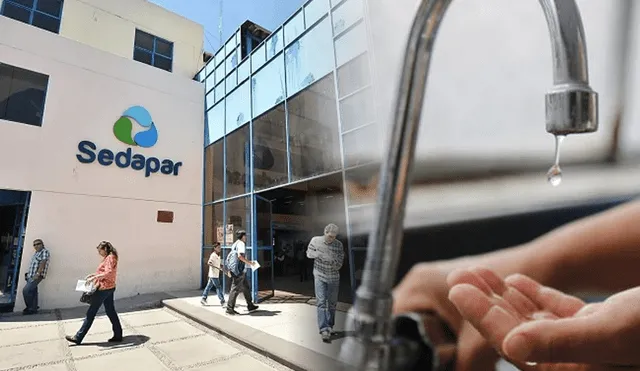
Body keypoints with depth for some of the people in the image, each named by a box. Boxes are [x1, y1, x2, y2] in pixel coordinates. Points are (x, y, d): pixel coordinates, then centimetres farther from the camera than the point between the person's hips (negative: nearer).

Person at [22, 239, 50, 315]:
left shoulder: (45, 252, -7)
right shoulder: (36, 253, 21)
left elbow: (42, 263, -17)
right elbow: (32, 265, 24)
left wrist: (38, 274, -23)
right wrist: (28, 274, 16)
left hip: (37, 276, -9)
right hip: (31, 276, 9)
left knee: (26, 290, -14)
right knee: (33, 292, 8)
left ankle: (30, 308, -3)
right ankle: (33, 309, 12)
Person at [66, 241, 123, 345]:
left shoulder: (110, 257, -15)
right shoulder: (107, 258, 17)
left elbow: (108, 273, -25)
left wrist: (94, 277, -26)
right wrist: (94, 275, 12)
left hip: (104, 288, -10)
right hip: (108, 288, 10)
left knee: (90, 313, 2)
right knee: (111, 312, 11)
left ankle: (78, 338, 13)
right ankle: (118, 335, 14)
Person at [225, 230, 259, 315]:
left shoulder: (235, 244, 19)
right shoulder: (241, 243, -10)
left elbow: (232, 256, 21)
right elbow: (240, 256, -23)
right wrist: (250, 262, -15)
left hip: (236, 270, 10)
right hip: (239, 270, -10)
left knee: (245, 287, 15)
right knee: (235, 288, -5)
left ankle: (250, 306, 22)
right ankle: (230, 308, 0)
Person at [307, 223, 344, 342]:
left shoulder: (339, 245, -11)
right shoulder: (315, 240, -9)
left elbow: (339, 265, -10)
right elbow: (308, 253, 3)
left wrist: (331, 260, -31)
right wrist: (320, 254, -16)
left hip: (333, 278, 1)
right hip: (320, 276, -1)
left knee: (332, 303, 12)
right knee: (321, 302, -9)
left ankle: (330, 327, 29)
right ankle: (324, 329, -9)